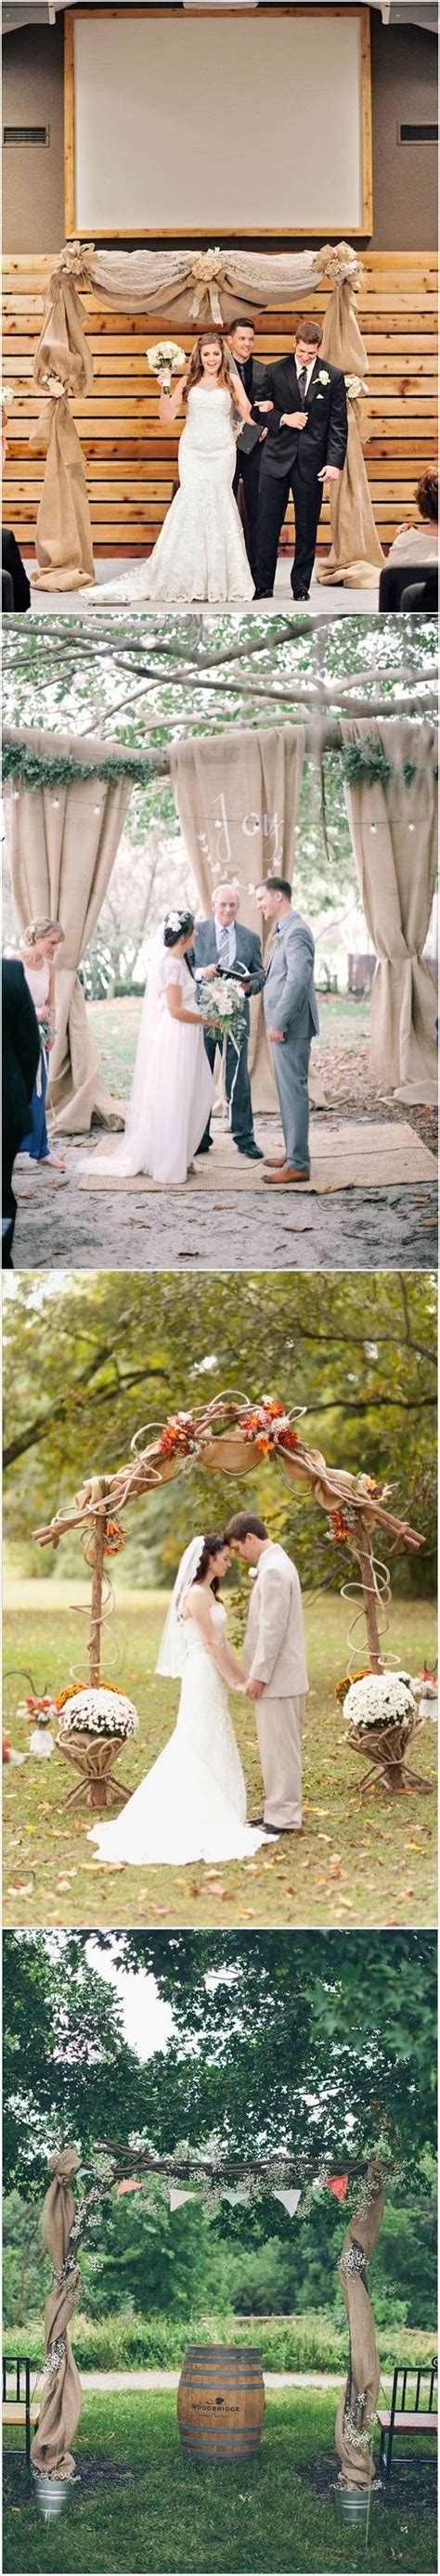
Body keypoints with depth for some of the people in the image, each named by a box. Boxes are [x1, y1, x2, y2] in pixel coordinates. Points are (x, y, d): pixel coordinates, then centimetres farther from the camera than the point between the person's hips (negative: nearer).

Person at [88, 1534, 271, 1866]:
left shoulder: (208, 1593, 15)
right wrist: (238, 1682, -13)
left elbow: (223, 1642, 15)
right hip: (204, 1675, -10)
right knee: (203, 1747, -5)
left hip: (213, 1679, 10)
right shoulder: (197, 1594, -16)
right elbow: (212, 1645, -17)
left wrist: (244, 1677, 11)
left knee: (213, 1747, 12)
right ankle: (202, 1820, -2)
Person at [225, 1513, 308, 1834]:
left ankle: (285, 1819, -1)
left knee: (279, 1747, -5)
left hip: (277, 1677, -10)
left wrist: (258, 1675, -17)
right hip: (284, 1676, 10)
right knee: (280, 1747, 14)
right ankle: (281, 1812, 20)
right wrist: (259, 1672, 21)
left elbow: (273, 1629, -21)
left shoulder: (273, 1570, -18)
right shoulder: (277, 1564, 15)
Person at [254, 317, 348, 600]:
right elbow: (260, 410, 9)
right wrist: (284, 419, -10)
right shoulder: (275, 371, 3)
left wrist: (335, 462, -8)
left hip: (312, 462, -1)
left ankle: (301, 586, 14)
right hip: (277, 458, 1)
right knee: (267, 525, 0)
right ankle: (263, 585, 7)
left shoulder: (333, 376, 2)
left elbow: (338, 424, 0)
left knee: (307, 529, 5)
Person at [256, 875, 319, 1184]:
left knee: (294, 1091, -8)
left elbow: (298, 979, -24)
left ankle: (298, 1164, -7)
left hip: (292, 1027, -10)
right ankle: (293, 1152, 25)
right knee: (290, 1091, 16)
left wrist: (278, 1023, -23)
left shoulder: (297, 932, -16)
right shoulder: (286, 931, 16)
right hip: (285, 1027, 10)